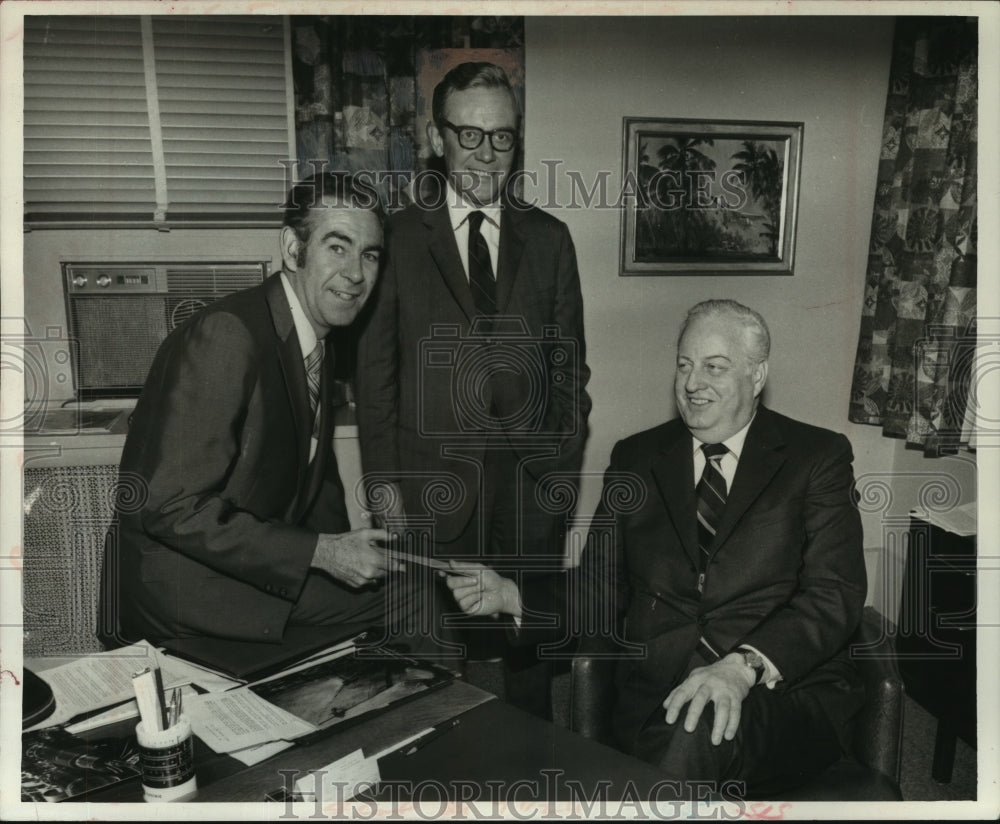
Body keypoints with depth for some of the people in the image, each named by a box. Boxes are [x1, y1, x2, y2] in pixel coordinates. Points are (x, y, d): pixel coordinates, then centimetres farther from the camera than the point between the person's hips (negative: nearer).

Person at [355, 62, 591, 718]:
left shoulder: (550, 238, 8)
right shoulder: (399, 237, 1)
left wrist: (566, 468, 3)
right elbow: (376, 366, 1)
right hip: (433, 486, -2)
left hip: (532, 489, 2)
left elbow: (568, 362, 9)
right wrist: (384, 480, -3)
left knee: (531, 654, 14)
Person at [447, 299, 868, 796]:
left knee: (701, 727, -34)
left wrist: (744, 667, -24)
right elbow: (600, 594, 13)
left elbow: (834, 593, -8)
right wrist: (509, 597, -4)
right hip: (656, 700, 2)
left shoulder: (818, 456, 4)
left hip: (789, 694, -1)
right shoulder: (635, 458, 13)